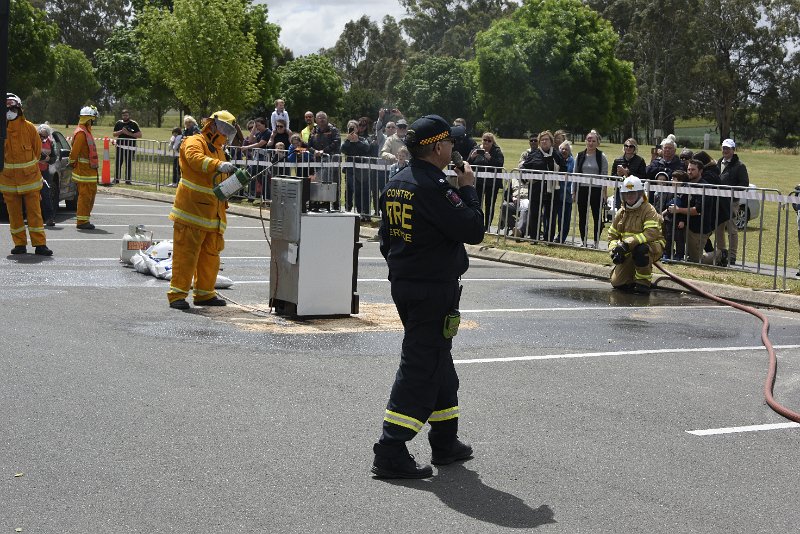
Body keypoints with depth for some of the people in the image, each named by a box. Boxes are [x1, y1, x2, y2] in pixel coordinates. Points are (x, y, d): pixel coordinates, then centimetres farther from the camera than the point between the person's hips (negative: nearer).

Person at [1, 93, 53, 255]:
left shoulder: (28, 127, -4)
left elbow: (37, 149, 7)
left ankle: (40, 244, 0)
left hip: (30, 177, -1)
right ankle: (19, 244, 16)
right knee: (14, 213, 7)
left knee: (34, 212, -1)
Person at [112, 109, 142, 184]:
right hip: (120, 146, 2)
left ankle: (128, 180, 6)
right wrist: (121, 131, -9)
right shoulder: (118, 123, 10)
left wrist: (129, 133, -14)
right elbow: (114, 134, 9)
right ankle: (116, 179, 5)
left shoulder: (133, 124, 2)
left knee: (129, 164, 1)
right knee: (118, 163, 0)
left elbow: (139, 135, -4)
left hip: (130, 147, -2)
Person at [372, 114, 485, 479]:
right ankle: (390, 452, -7)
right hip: (435, 289, -9)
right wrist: (468, 189, -5)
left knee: (438, 361, 20)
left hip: (403, 284, 9)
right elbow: (473, 230, -18)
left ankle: (445, 442, 30)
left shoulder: (395, 185, 9)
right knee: (420, 368, -6)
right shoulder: (434, 187, -20)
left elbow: (386, 239, 15)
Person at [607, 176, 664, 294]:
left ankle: (643, 283, -22)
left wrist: (628, 243, -35)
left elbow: (652, 233, -29)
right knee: (617, 283, -6)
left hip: (652, 246, -6)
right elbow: (612, 235, 12)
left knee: (641, 249, -42)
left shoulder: (649, 210, -14)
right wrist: (614, 250, -11)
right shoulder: (621, 213, 7)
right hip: (629, 253, 6)